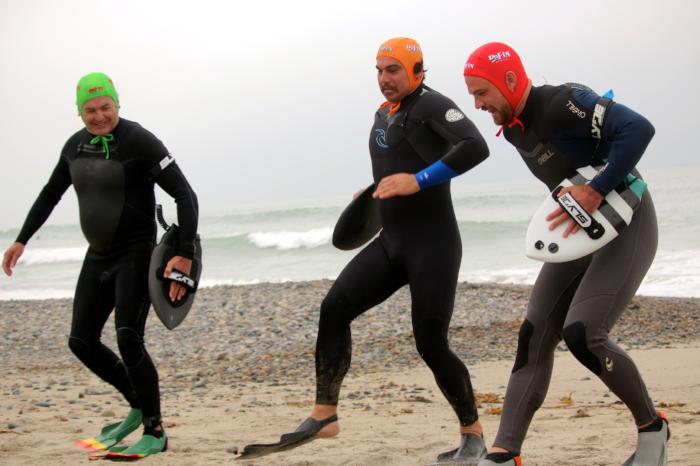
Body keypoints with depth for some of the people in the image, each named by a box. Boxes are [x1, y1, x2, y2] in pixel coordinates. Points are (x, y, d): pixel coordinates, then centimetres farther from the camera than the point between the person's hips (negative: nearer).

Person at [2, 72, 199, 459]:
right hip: (99, 256, 8)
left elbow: (185, 196, -20)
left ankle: (155, 433, -9)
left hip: (136, 254, -8)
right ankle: (138, 405, 26)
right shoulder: (77, 145, 4)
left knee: (128, 339, -20)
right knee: (82, 342, 9)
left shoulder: (140, 142, -17)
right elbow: (51, 194, 21)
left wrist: (185, 254, -28)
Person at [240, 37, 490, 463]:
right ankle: (324, 416, -4)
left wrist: (418, 180, -30)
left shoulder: (431, 105, -11)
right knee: (335, 308, -8)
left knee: (431, 343, -10)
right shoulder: (383, 115, 16)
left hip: (433, 245, -8)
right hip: (390, 242, 8)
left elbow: (475, 147, -27)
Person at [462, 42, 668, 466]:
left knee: (582, 334, -20)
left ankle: (652, 429, 2)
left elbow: (638, 129, -33)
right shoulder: (513, 129, 6)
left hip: (627, 229, -9)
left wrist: (596, 192, -32)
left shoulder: (564, 104, -23)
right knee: (535, 337, -3)